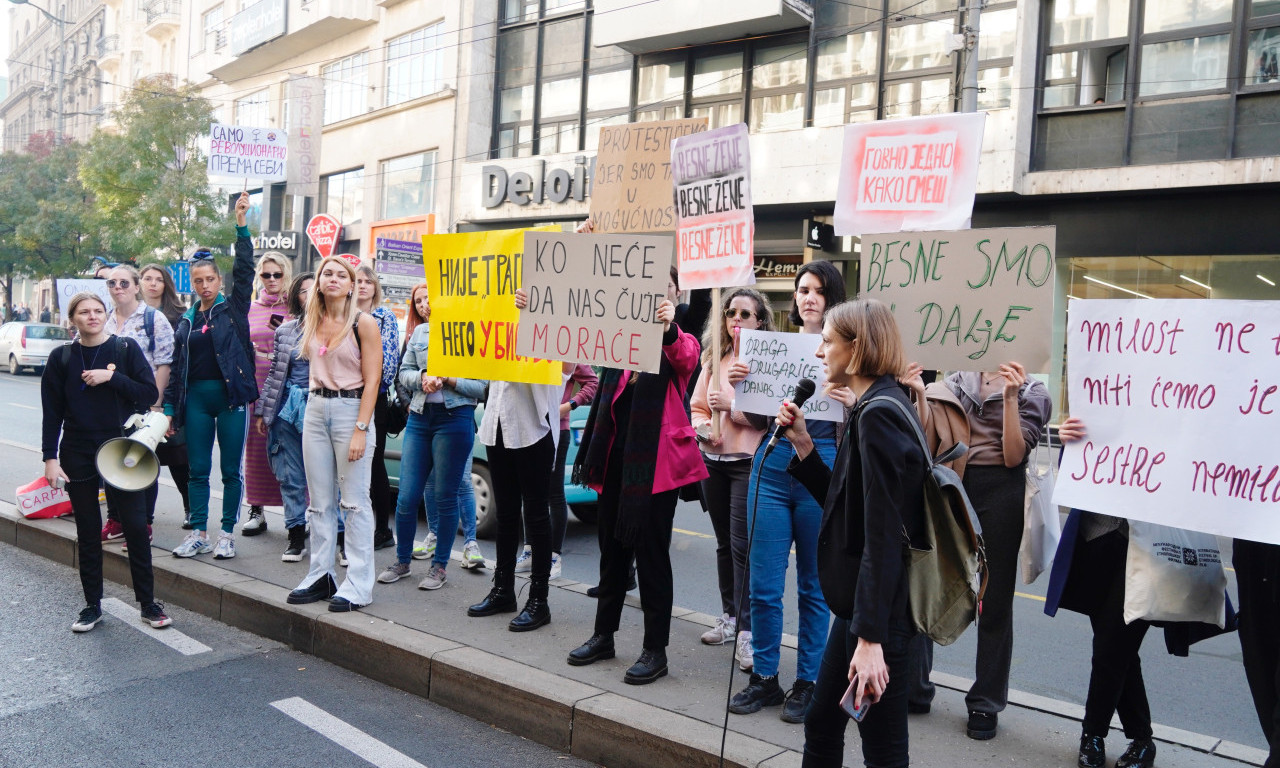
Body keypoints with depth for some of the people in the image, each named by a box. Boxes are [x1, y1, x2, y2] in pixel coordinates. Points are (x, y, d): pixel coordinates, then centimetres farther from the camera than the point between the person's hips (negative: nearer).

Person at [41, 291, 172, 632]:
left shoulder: (126, 348, 0)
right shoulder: (61, 358, 4)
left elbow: (150, 393, -6)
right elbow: (53, 412, 3)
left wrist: (111, 377, -16)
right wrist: (50, 457, -4)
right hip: (78, 454, 1)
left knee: (136, 527, -1)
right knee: (88, 531, 8)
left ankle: (148, 603, 9)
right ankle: (92, 605, 19)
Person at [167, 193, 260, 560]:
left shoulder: (233, 308, 3)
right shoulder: (186, 320, 13)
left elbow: (244, 271, -10)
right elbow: (177, 368, 14)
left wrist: (241, 225, -16)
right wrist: (170, 409, 10)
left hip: (230, 395, -4)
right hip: (196, 398, 4)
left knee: (231, 470, 2)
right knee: (198, 470, 7)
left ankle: (227, 534, 10)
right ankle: (198, 534, 15)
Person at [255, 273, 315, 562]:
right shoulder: (285, 331, 12)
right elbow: (274, 374, 15)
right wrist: (262, 410, 13)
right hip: (289, 407, 4)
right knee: (291, 476, 8)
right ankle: (296, 535, 18)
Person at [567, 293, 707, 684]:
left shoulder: (680, 343, -3)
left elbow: (684, 355, -25)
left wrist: (669, 329, -45)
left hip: (656, 460, -5)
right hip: (617, 456, 6)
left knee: (651, 549, -2)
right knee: (612, 545, 13)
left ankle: (656, 649, 8)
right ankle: (603, 635, 27)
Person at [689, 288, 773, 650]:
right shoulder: (715, 359, 11)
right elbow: (697, 406, 15)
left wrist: (732, 404, -21)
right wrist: (702, 428, -4)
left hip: (749, 461, -6)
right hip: (714, 459, 6)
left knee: (742, 544, -8)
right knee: (724, 542, 14)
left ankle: (748, 626, 0)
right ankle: (730, 615, 26)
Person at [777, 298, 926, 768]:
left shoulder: (878, 415, -20)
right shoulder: (875, 407, 11)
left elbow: (883, 536, -24)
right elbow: (845, 505, 15)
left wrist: (871, 638, -25)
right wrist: (803, 445, 5)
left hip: (880, 607, -10)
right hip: (860, 600, 10)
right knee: (821, 723, 21)